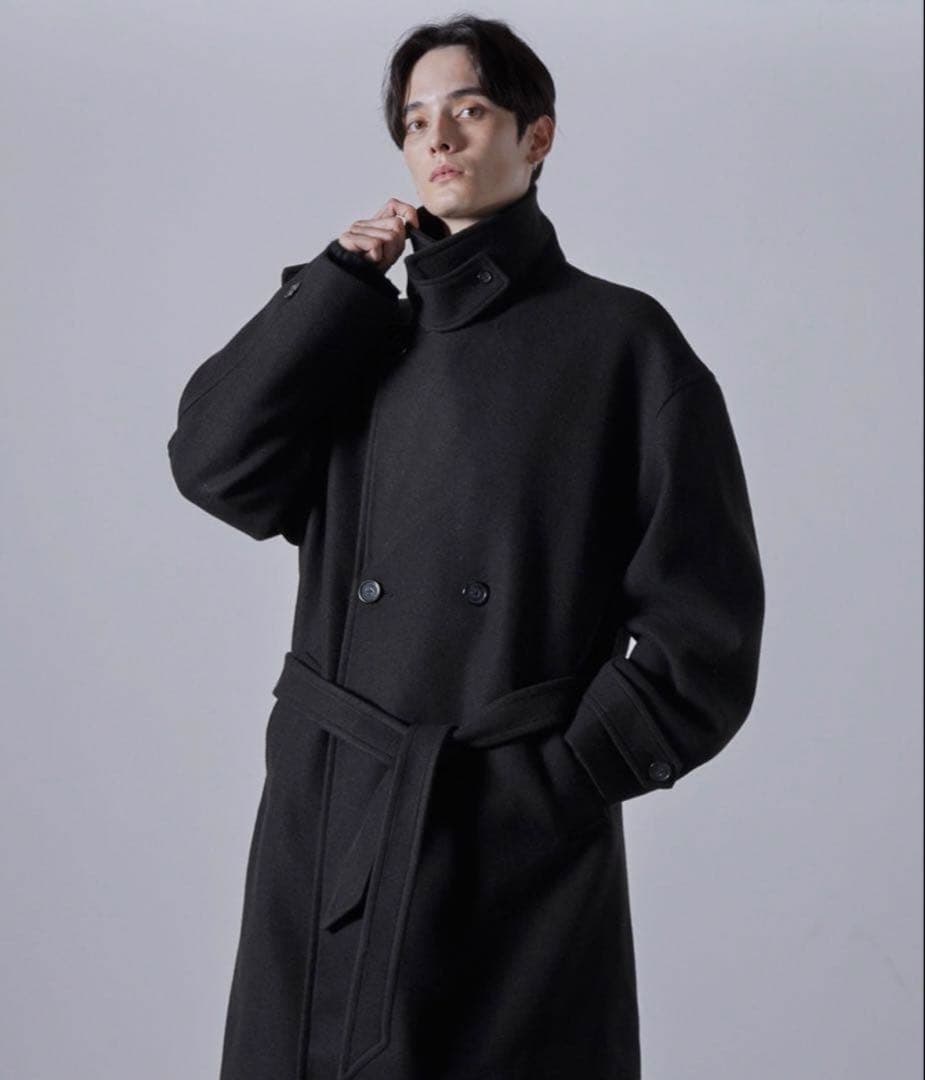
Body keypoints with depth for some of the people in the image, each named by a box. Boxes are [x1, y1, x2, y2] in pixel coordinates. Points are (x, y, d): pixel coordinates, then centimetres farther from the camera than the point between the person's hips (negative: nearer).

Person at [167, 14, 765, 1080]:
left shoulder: (622, 340, -1)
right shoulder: (362, 344, 13)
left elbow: (703, 627, -4)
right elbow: (214, 461, -4)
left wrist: (571, 771, -10)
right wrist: (346, 281, 0)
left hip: (520, 846, -4)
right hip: (328, 832, 4)